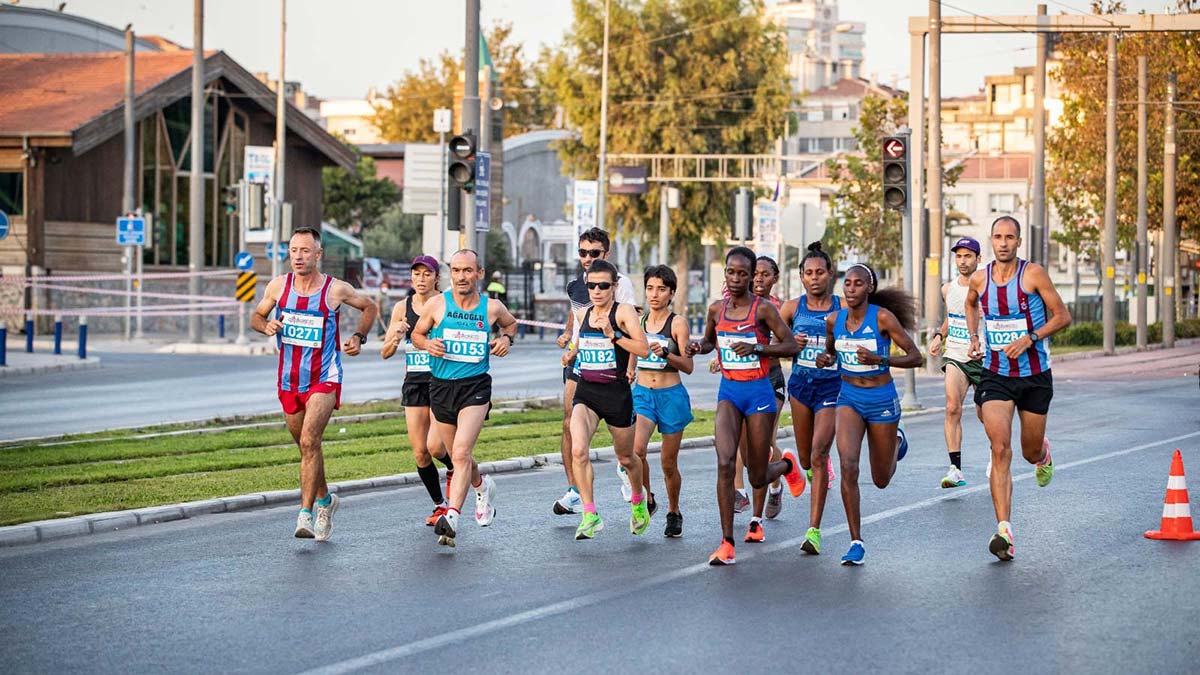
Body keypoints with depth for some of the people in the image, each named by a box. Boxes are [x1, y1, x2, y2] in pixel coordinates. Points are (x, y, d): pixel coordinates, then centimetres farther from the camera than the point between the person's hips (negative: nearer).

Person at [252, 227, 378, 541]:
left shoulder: (336, 290, -9)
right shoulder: (278, 286, -1)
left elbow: (370, 307, 9)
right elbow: (256, 316, 13)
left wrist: (359, 337, -6)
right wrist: (266, 326, -9)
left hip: (324, 378, -4)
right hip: (289, 380, 5)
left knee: (309, 441, -21)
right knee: (305, 445, 16)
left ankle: (306, 514, -22)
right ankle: (324, 499, 39)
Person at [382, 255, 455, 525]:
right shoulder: (402, 308, 4)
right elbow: (385, 352, 4)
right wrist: (396, 337, -16)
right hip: (414, 383, 3)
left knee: (434, 445, -16)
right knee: (419, 453, 2)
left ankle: (453, 468, 20)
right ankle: (439, 505, 20)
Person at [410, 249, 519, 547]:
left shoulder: (492, 308, -1)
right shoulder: (437, 304, -2)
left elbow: (511, 323, 22)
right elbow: (417, 334, 11)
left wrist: (506, 338, 0)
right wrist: (428, 344, -10)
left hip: (475, 386, -3)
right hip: (441, 387, 3)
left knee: (461, 453, -21)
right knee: (457, 456, 16)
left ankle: (452, 517, -26)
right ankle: (482, 486, 47)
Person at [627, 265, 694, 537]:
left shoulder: (677, 322, -6)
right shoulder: (639, 321, 7)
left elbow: (688, 366, -11)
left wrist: (665, 353, -25)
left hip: (671, 396, -3)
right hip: (642, 394, 3)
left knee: (669, 463, 5)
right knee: (636, 449, -22)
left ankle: (674, 512, 28)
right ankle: (647, 500, 1)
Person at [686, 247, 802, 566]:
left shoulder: (763, 308, -8)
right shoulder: (717, 309, 5)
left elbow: (791, 346, -8)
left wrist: (757, 348, -22)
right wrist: (698, 346, -1)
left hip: (759, 393, -3)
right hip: (729, 392, 3)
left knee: (758, 478, 5)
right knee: (725, 462, -19)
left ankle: (787, 464, 44)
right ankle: (727, 544, -14)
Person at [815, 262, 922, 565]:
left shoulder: (883, 317, -14)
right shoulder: (834, 320, -2)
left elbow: (915, 356, -12)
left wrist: (880, 359, -26)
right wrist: (825, 359, -6)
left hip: (882, 400, -2)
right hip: (849, 398, 2)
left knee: (881, 480, 12)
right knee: (848, 466, -21)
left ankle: (896, 439, 49)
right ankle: (856, 543, -12)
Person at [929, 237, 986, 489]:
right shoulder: (948, 289, 7)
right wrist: (939, 336, 7)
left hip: (982, 359, -3)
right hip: (954, 356, 3)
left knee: (984, 415, 8)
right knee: (953, 407, -18)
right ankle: (955, 468, -20)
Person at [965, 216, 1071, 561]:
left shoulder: (1033, 274, -10)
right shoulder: (979, 278, 0)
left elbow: (1062, 316, -6)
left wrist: (1029, 339, -18)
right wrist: (974, 337, 9)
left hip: (1035, 376, -1)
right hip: (995, 376, 1)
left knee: (1030, 452, 13)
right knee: (1000, 449, -17)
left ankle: (1043, 454, 55)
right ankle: (1004, 531, -21)